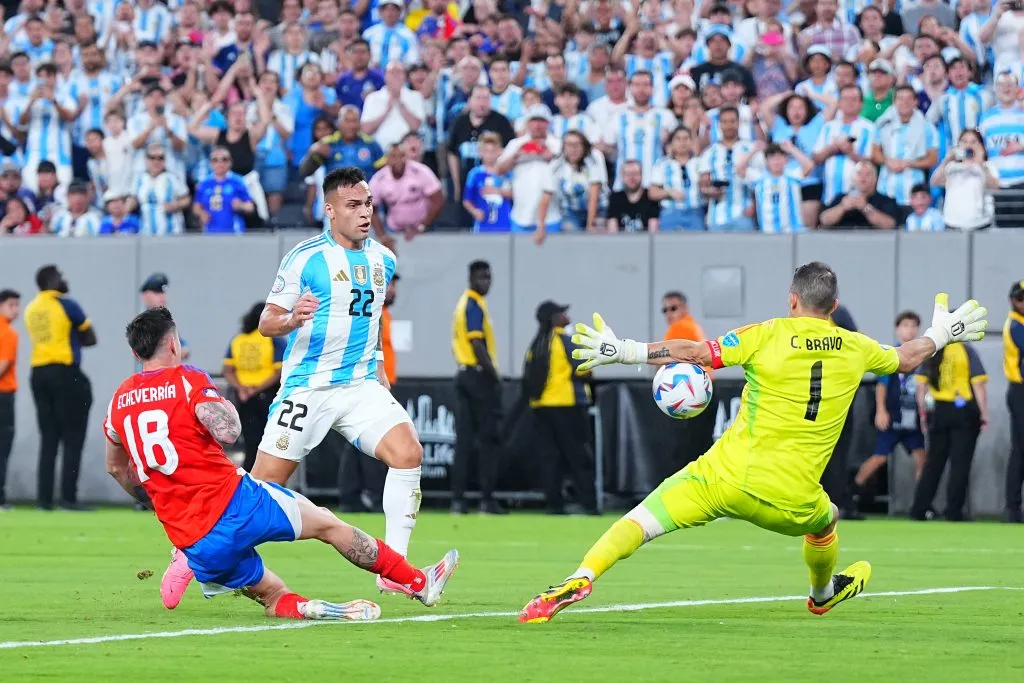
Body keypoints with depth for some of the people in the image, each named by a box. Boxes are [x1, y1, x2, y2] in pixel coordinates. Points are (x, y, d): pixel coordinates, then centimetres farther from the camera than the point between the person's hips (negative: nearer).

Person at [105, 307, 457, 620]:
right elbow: (227, 432, -20)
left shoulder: (120, 400, 11)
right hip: (232, 502, -5)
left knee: (272, 594, 18)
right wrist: (226, 405, 2)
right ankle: (419, 583, 21)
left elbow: (116, 468, 24)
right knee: (326, 524, 13)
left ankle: (298, 608, -17)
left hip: (192, 542, 5)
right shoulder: (187, 379, -6)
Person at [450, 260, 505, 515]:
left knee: (464, 441, 7)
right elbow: (477, 344, -18)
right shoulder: (474, 305, -11)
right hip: (479, 375, -9)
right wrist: (495, 375, -15)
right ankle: (486, 499, -7)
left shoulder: (464, 303, 17)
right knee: (488, 439, -6)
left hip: (464, 375, 9)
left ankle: (458, 500, 5)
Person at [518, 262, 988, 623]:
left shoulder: (769, 336, -5)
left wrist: (623, 351, -7)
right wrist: (941, 333, 45)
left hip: (727, 476, -3)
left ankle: (581, 578, -26)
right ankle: (823, 595, 59)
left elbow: (694, 352, -11)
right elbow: (907, 358, 25)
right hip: (791, 501, 3)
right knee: (825, 522, 36)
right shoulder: (855, 349, 5)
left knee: (640, 521, -4)